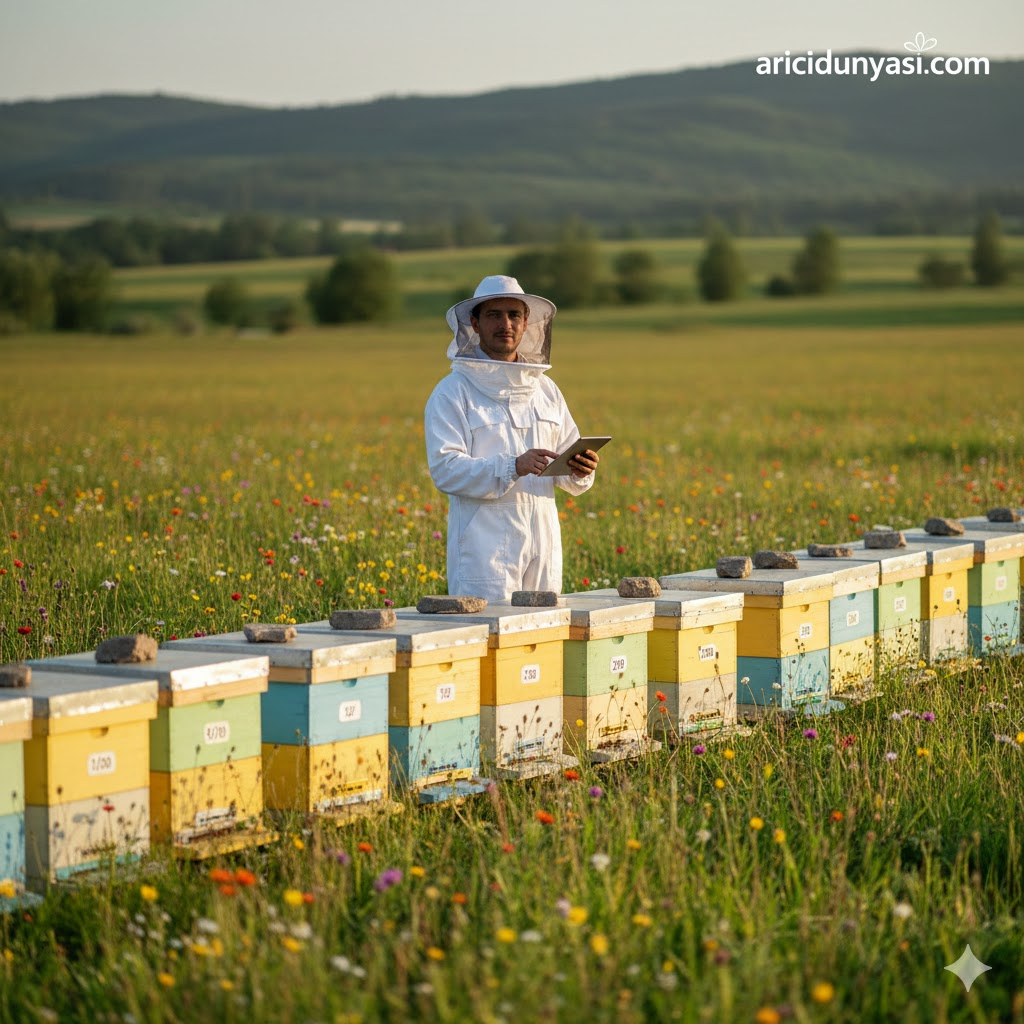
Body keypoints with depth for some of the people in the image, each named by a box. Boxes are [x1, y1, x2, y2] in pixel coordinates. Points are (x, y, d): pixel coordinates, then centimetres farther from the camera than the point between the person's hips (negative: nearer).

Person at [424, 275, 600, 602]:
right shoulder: (451, 393, -2)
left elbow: (568, 467, 18)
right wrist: (513, 467, -26)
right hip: (483, 549, -5)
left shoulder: (546, 389, 17)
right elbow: (445, 469, -13)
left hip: (543, 550, 5)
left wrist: (580, 470, -7)